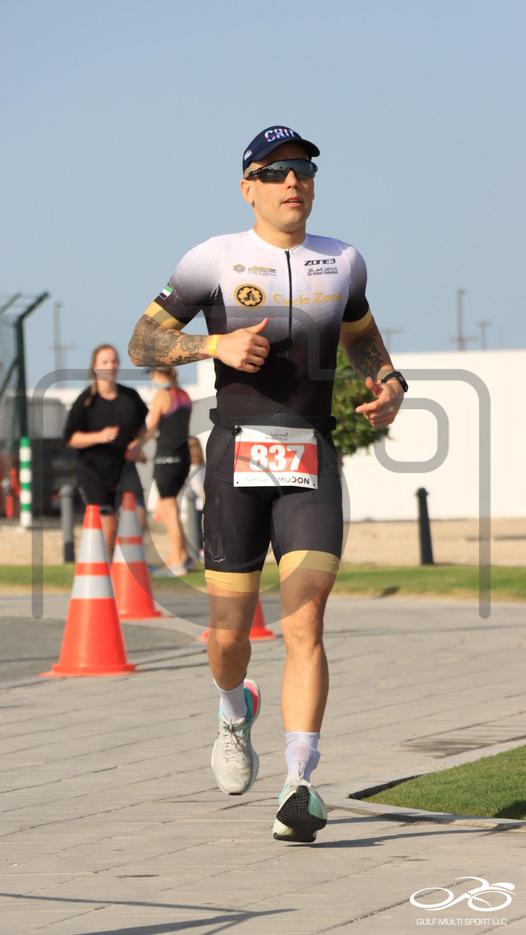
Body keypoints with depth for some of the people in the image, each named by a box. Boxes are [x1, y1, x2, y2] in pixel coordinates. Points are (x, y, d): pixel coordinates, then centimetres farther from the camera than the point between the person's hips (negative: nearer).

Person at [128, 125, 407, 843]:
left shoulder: (342, 263, 11)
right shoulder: (215, 260, 1)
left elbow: (361, 334, 30)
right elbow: (143, 342, 5)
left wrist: (389, 384, 10)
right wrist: (215, 344, -12)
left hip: (312, 462, 1)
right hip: (237, 454, -1)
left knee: (304, 625, -14)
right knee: (229, 632, 3)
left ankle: (299, 783, -18)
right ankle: (235, 711, 38)